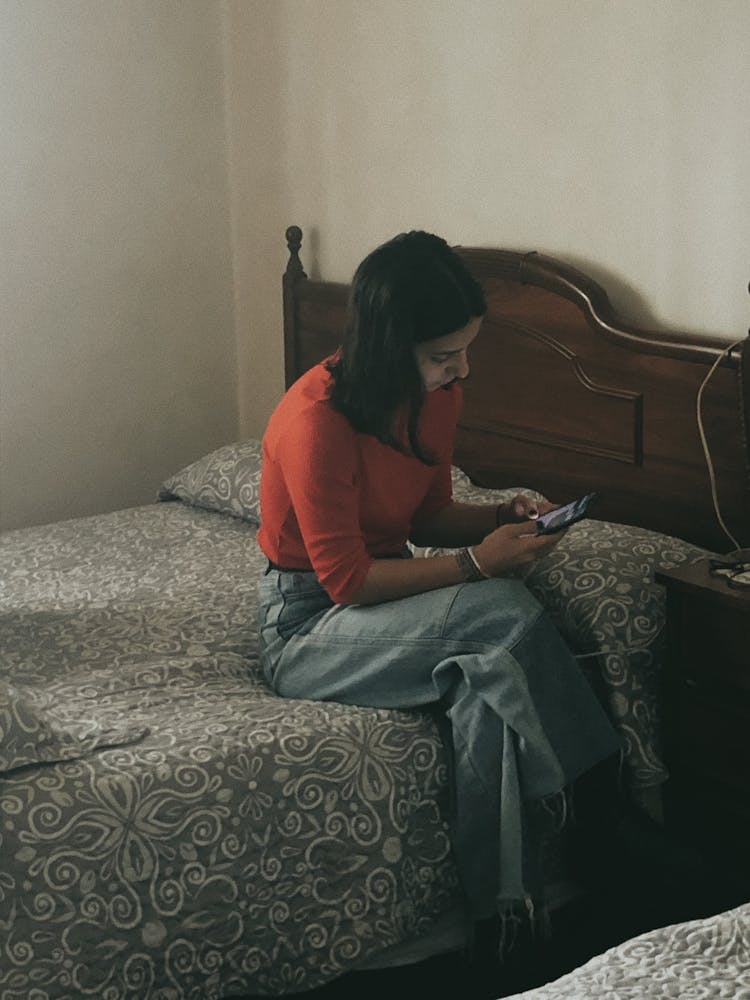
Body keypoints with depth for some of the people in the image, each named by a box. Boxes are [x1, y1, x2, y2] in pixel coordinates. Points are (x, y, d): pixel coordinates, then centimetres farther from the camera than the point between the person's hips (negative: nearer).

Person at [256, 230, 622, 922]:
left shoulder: (437, 395, -1)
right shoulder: (317, 419, -24)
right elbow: (346, 579, -22)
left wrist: (501, 516, -6)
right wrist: (476, 564, -23)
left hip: (385, 599, 7)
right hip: (306, 627, -7)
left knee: (488, 688, -26)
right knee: (503, 612, -29)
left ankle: (501, 908, -19)